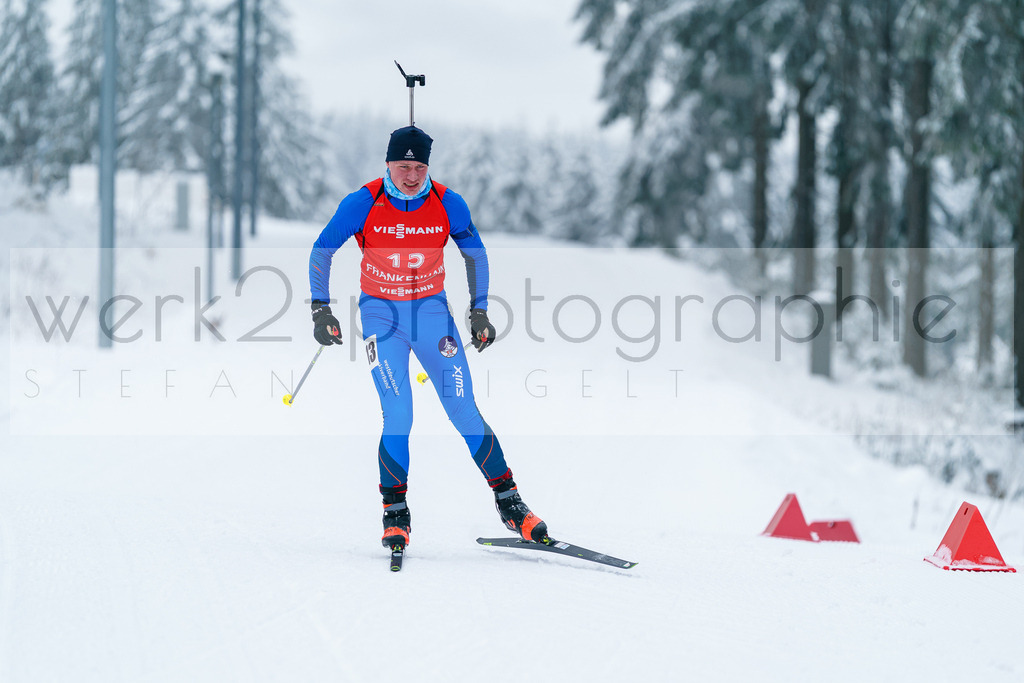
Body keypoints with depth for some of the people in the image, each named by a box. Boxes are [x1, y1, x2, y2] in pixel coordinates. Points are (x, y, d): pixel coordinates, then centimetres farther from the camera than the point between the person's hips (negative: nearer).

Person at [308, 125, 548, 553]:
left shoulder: (447, 205, -9)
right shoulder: (363, 204, -14)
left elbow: (475, 253, 7)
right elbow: (321, 251, -2)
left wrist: (479, 311, 5)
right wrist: (320, 310, -8)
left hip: (432, 310, 1)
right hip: (381, 313, -1)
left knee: (465, 413, -4)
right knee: (398, 417, -14)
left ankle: (507, 500, 7)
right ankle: (395, 512, 1)